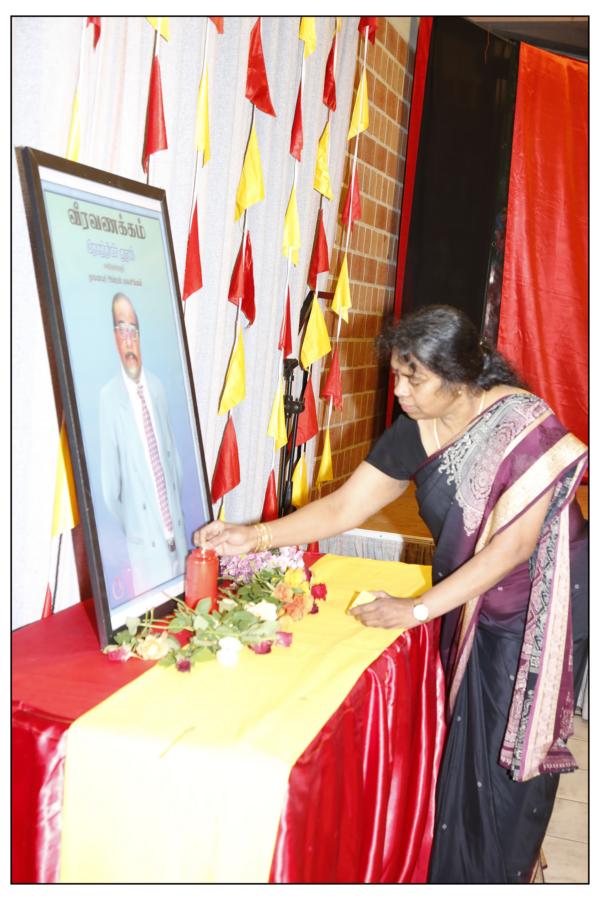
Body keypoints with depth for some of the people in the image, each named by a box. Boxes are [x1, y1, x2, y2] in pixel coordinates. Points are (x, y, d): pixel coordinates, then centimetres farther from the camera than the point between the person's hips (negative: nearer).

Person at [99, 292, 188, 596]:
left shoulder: (156, 387, 6)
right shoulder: (109, 397, -14)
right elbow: (109, 484, -11)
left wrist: (176, 514, 10)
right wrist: (128, 530, -5)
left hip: (177, 530, 6)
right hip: (144, 541, -6)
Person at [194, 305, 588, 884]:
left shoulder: (525, 425, -25)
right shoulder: (415, 431, -8)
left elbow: (513, 545, -28)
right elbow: (342, 509, -5)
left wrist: (417, 610, -28)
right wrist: (253, 537, -14)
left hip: (540, 610, -5)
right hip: (473, 606, 5)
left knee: (514, 749, 5)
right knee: (465, 742, 11)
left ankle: (508, 871, 30)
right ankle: (458, 868, 32)